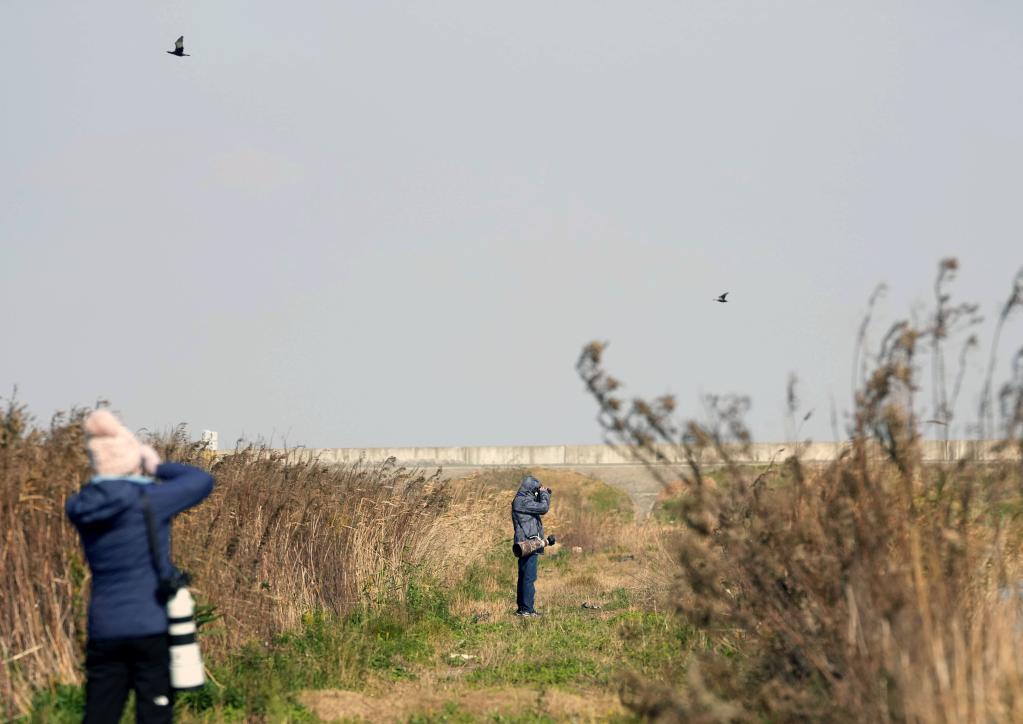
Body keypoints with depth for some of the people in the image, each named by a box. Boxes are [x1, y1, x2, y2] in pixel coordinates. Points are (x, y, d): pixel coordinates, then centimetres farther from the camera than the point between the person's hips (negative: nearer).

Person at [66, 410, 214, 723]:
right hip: (153, 627, -4)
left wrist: (144, 475, 14)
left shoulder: (80, 508, 2)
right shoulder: (148, 500, -12)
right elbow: (202, 480, 0)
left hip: (104, 630, 4)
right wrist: (158, 467, 10)